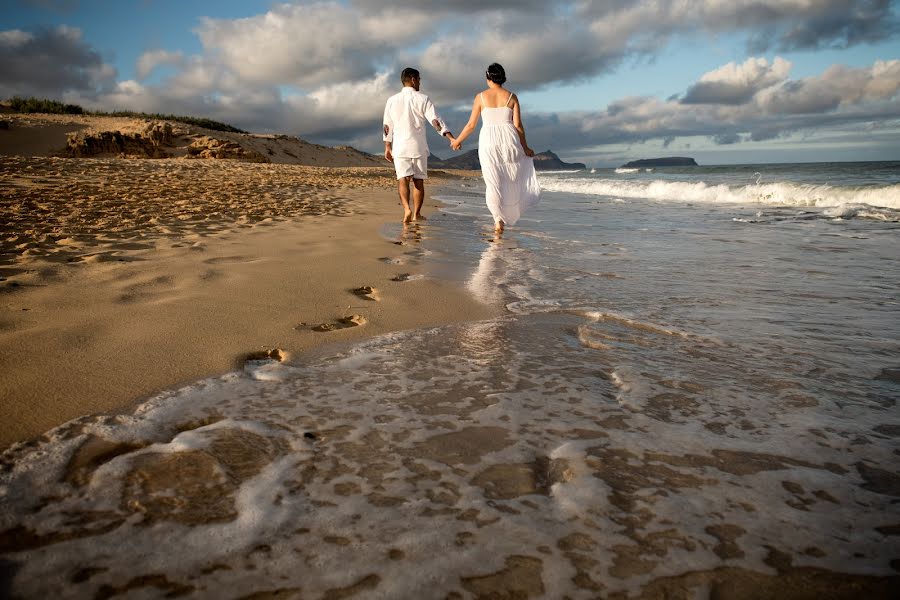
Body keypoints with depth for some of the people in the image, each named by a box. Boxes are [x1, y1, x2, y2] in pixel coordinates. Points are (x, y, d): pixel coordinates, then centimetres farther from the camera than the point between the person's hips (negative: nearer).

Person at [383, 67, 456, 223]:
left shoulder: (392, 100, 5)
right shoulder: (422, 99, -3)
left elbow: (387, 126, 8)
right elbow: (436, 121, -12)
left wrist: (387, 147, 16)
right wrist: (451, 138, -14)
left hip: (399, 146, 2)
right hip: (418, 146, -1)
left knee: (403, 179, -1)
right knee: (419, 181, 9)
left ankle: (406, 209, -23)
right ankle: (416, 214, 14)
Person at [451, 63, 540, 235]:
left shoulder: (481, 97, 0)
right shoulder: (511, 97, 3)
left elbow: (471, 125, 1)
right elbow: (518, 125, 1)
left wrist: (457, 141, 16)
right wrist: (525, 148, 11)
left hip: (488, 140, -1)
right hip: (508, 139, 1)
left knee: (493, 182, 3)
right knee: (511, 177, 22)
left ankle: (498, 219, -4)